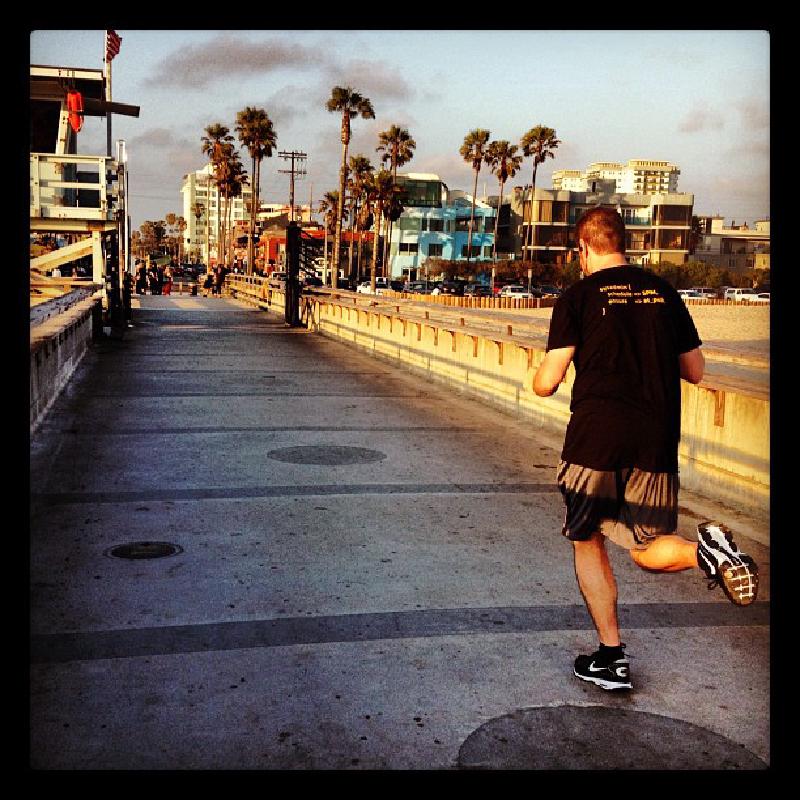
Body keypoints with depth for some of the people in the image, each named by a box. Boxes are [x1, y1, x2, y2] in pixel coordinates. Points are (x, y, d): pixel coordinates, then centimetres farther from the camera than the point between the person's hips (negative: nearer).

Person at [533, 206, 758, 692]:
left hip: (594, 437, -3)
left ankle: (612, 657, 14)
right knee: (648, 551, 13)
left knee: (587, 543, 14)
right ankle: (705, 548, -20)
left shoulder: (578, 298, 0)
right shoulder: (663, 292, 11)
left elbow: (546, 383, -5)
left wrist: (539, 377, 18)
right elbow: (695, 371, 15)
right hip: (657, 439, 4)